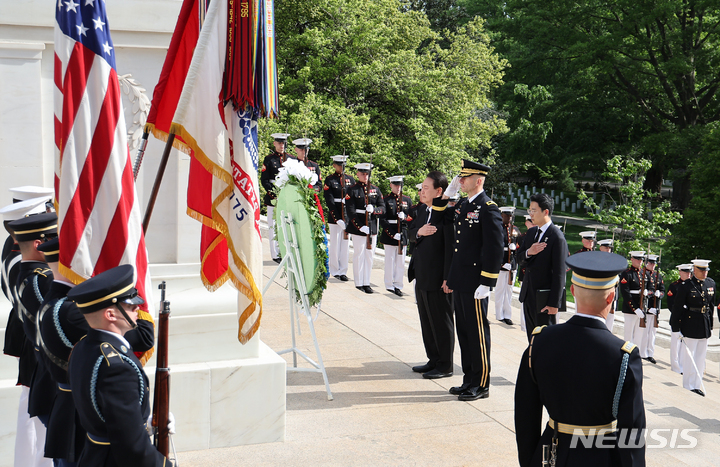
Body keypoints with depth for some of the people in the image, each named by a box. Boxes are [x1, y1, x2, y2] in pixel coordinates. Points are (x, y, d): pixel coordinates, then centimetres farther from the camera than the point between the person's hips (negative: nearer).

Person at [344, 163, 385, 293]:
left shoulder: (375, 190, 11)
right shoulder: (352, 190, -2)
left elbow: (383, 208, 6)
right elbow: (350, 212, -9)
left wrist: (374, 210, -17)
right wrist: (360, 227, -17)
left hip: (372, 228, 4)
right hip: (358, 228, -4)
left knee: (369, 255, 8)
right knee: (359, 255, 1)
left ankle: (366, 283, 17)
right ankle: (359, 283, 11)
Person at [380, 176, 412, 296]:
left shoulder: (407, 200, 12)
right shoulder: (385, 200, 0)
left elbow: (412, 216, 12)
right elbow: (382, 220, -6)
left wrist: (405, 217, -12)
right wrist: (392, 234, -15)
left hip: (403, 235, 3)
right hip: (389, 234, -3)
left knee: (401, 262, 5)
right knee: (390, 261, 1)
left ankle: (398, 285, 12)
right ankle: (390, 285, 10)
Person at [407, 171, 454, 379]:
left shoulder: (447, 213, -19)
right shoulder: (422, 212, 10)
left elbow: (451, 246, -21)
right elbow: (410, 233, 17)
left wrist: (448, 277, -22)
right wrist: (418, 232, -8)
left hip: (438, 279, -9)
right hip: (422, 278, 9)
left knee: (441, 321, 4)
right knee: (426, 321, 18)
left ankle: (445, 365, 16)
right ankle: (433, 360, 30)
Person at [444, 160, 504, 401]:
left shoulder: (488, 209, -13)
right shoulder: (461, 205, 11)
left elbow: (495, 248, -16)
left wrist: (486, 283, -18)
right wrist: (448, 193, 10)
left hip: (475, 283, -8)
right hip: (459, 281, 8)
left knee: (478, 333, 1)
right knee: (464, 332, 15)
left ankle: (481, 384, 12)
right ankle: (469, 379, 26)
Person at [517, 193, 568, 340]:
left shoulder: (557, 238, -17)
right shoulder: (531, 232, 9)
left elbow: (559, 273, -18)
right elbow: (519, 254, 12)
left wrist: (554, 303, -19)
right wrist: (528, 252, -12)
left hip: (545, 297, -8)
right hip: (528, 295, 8)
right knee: (532, 336, 17)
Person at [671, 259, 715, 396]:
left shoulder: (711, 284, 6)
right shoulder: (686, 286, -10)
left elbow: (711, 305, 14)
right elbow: (677, 307, -6)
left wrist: (710, 325, 13)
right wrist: (676, 326, -7)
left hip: (705, 324, 6)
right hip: (690, 324, -5)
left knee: (701, 355, 11)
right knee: (689, 355, 0)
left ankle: (697, 383, 20)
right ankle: (690, 384, 8)